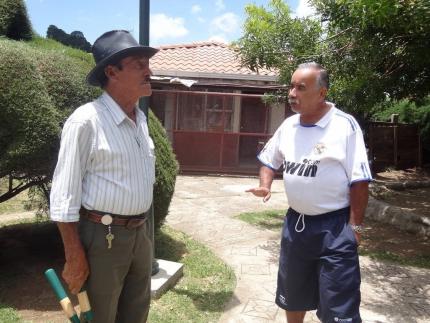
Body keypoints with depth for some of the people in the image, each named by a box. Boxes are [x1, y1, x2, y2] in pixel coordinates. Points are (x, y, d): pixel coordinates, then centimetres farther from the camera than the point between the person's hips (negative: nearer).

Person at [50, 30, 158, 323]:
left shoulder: (140, 118, 6)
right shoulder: (86, 120, -18)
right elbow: (64, 194, -16)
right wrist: (74, 257, -14)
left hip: (139, 233, 7)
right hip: (102, 236, -7)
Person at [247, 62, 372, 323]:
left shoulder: (344, 125, -14)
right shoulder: (288, 125, 3)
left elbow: (359, 181, -13)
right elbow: (270, 160, 16)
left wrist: (355, 226, -13)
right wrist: (265, 186, -2)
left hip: (335, 226, -5)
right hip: (296, 222, 6)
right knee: (292, 295, 23)